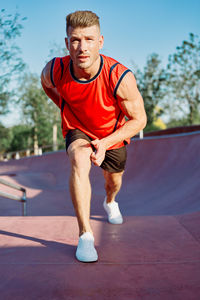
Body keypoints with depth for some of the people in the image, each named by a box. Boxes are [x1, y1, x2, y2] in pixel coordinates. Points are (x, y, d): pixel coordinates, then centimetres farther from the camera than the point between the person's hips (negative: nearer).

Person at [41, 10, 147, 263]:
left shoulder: (121, 78, -35)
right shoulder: (54, 70, -27)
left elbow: (139, 120, -23)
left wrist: (105, 143, -33)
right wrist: (64, 108, 1)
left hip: (114, 135, 1)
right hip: (77, 130, 0)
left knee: (114, 182, 20)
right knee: (78, 162, -33)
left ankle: (110, 203, 59)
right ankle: (85, 234, -24)